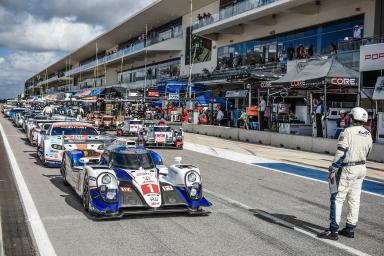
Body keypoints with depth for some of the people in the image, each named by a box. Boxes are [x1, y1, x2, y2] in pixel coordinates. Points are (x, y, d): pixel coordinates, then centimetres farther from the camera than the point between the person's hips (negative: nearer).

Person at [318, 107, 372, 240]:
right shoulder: (368, 135, 7)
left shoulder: (348, 132, -15)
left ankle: (333, 230, -5)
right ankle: (350, 229, 19)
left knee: (337, 198, -4)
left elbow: (340, 153, -19)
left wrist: (333, 170, -17)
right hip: (362, 168, 8)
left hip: (348, 169, -8)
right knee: (354, 199, 12)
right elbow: (367, 153, 14)